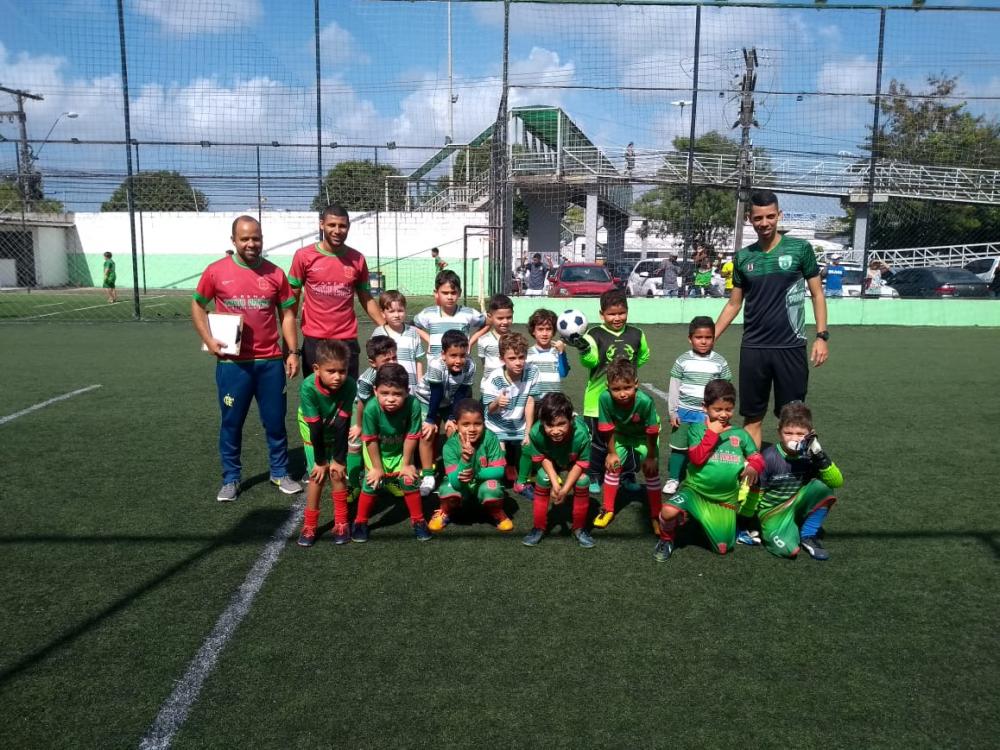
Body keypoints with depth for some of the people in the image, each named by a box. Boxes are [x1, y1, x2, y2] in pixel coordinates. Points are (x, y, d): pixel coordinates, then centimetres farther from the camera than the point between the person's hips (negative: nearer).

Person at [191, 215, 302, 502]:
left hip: (271, 361, 1)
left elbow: (287, 314, 7)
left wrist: (292, 352, 1)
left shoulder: (275, 273, 1)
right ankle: (231, 479, 23)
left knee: (275, 421, 9)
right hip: (232, 362, -1)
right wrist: (208, 340, -5)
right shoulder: (216, 271, -3)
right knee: (232, 422, 9)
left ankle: (280, 473, 26)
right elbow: (197, 307, 8)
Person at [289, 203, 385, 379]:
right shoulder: (304, 256, -3)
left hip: (348, 340, 1)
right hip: (314, 340, -1)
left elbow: (367, 299, 11)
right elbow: (292, 299, 3)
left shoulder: (357, 259, 2)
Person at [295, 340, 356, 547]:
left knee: (337, 473, -5)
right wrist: (320, 460, -19)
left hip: (336, 432, 1)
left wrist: (339, 459, -20)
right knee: (317, 475, -6)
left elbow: (342, 425, -25)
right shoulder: (308, 387, -34)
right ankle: (309, 525, 9)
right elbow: (315, 427, -27)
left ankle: (341, 523, 12)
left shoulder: (350, 386, -32)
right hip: (313, 431, -1)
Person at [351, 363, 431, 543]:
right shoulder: (371, 408, -36)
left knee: (409, 481, -1)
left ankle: (418, 520, 22)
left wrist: (406, 464, -11)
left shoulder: (413, 405, -35)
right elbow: (371, 440, -22)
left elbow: (411, 437, -22)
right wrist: (377, 467, -13)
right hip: (376, 452, -1)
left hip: (400, 451, 1)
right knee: (372, 483, -4)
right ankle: (360, 522, 19)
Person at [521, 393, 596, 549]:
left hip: (573, 462, -1)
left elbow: (581, 463, -26)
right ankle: (538, 527, 2)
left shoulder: (580, 434, -44)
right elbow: (541, 458, -20)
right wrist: (554, 481, -30)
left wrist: (565, 489, -29)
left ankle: (579, 528, 1)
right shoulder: (536, 433, -40)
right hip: (551, 461, 1)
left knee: (582, 481, -21)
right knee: (542, 479, -18)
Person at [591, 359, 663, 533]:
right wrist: (612, 453, -9)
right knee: (612, 465, 1)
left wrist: (651, 456, -15)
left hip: (644, 436, -2)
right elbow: (608, 428, -20)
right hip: (620, 434, 2)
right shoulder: (605, 399, -36)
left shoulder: (645, 401, -41)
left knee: (651, 469, -4)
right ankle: (607, 509, 18)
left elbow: (652, 431, -26)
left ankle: (656, 515, 11)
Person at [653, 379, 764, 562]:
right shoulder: (697, 429, -2)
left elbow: (757, 458, 4)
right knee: (668, 511, -32)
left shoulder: (741, 434, 5)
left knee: (722, 549, 2)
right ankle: (666, 539, 3)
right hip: (695, 490, -3)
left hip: (725, 499, 3)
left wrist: (753, 467, -19)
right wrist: (712, 433, -17)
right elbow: (697, 459, -15)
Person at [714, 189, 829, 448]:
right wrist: (710, 338, 6)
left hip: (791, 347, -2)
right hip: (752, 348, 2)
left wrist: (822, 336, -6)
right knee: (752, 416, 7)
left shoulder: (800, 248, -2)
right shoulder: (743, 257, 6)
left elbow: (817, 293, 3)